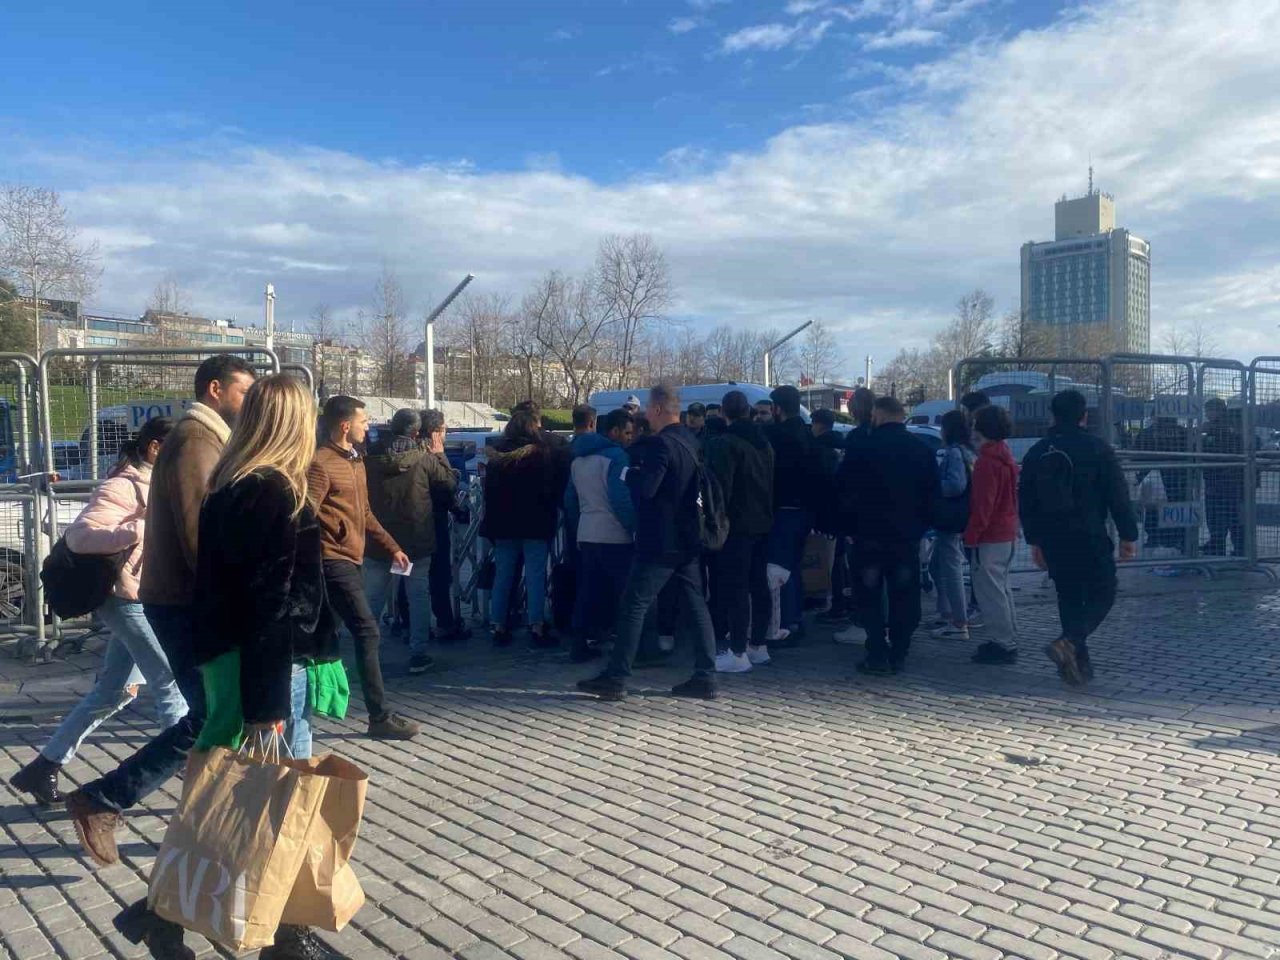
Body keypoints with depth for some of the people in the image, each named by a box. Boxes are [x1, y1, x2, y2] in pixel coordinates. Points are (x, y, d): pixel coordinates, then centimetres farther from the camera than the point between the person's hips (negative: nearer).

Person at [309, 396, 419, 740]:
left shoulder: (355, 461, 17)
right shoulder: (321, 464, -14)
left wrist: (392, 548, 20)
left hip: (349, 560, 9)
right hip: (334, 561, -9)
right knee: (368, 633, -9)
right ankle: (380, 718, -4)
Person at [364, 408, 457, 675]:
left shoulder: (371, 458, -3)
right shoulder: (424, 458, -12)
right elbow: (450, 483, 1)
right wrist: (440, 454, 10)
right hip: (417, 542, -3)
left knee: (373, 598, 12)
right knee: (419, 596, 6)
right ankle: (418, 654, 6)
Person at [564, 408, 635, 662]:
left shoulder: (579, 458, 15)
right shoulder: (616, 456, -13)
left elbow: (570, 499, 19)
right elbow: (621, 499, -21)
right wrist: (634, 528, -14)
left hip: (587, 536, 8)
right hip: (615, 538, -8)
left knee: (588, 592, 11)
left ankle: (581, 644, 11)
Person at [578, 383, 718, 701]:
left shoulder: (660, 444, -16)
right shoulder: (692, 442, 12)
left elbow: (645, 488, -25)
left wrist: (630, 473, -3)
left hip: (660, 543, -8)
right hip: (690, 540, 8)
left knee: (633, 605, -2)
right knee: (695, 606, 9)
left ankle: (616, 678, 0)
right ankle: (705, 677, 10)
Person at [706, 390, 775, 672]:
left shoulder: (725, 443, -14)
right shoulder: (763, 442, 13)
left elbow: (721, 487, -18)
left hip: (736, 524, -8)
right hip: (762, 522, 8)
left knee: (735, 587, -6)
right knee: (759, 584, 13)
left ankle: (738, 653, -6)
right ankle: (758, 646, 22)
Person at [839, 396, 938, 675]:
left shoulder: (861, 449, -8)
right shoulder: (922, 450, 3)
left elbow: (847, 494, -5)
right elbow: (932, 495, 7)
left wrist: (851, 527, 6)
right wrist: (919, 526, 13)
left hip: (869, 534, -3)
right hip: (907, 535, 3)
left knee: (870, 597, 5)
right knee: (903, 597, 9)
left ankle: (877, 656, 1)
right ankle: (898, 655, 10)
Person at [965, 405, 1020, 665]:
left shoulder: (987, 460, -17)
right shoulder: (1006, 457, 13)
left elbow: (983, 504, -20)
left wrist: (971, 536, -16)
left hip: (990, 537, -10)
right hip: (1007, 533, 10)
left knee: (990, 590, -5)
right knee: (1001, 588, 17)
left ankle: (1003, 644, -2)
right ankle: (1008, 640, 24)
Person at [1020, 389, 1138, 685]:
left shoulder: (1036, 452, 7)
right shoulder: (1097, 448, -7)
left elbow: (1025, 502, 11)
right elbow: (1118, 496, -7)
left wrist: (1034, 540, 19)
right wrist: (1128, 536, 0)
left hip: (1052, 540, 5)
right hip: (1090, 538, -5)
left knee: (1069, 597, 14)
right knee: (1102, 595, 6)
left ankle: (1079, 661, 15)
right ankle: (1070, 642, -15)